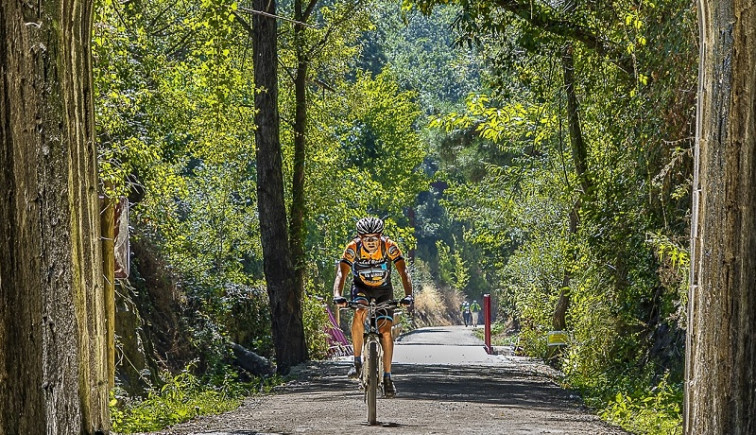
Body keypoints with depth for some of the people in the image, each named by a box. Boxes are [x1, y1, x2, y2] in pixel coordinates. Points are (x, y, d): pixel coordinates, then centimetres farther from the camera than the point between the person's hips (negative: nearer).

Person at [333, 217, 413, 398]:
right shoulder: (353, 248, -25)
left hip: (383, 290, 0)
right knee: (359, 313, -31)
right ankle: (357, 361, -19)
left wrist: (408, 295, -44)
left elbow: (403, 272, -29)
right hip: (361, 287, 0)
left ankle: (387, 377, -4)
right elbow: (341, 273, -31)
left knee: (385, 330, -13)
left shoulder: (389, 247, -26)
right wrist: (337, 295, -48)